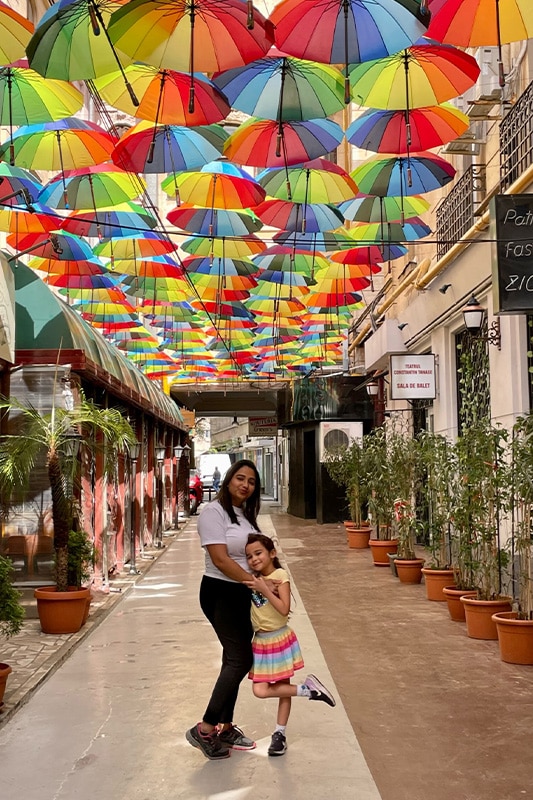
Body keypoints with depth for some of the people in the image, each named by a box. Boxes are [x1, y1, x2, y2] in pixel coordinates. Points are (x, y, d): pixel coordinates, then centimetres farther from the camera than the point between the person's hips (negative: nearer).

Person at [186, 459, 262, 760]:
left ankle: (225, 727, 22)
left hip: (243, 595, 9)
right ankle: (205, 730, -5)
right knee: (240, 659, -12)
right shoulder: (214, 511, -14)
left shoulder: (246, 514, 13)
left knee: (235, 660, 12)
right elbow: (220, 558, -22)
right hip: (220, 592, -9)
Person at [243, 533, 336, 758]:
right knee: (260, 691, 0)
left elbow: (284, 609, -21)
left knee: (283, 688, 1)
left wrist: (265, 589, -26)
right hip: (261, 642, 6)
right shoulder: (252, 579, 5)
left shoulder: (280, 575, -13)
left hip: (280, 639, -5)